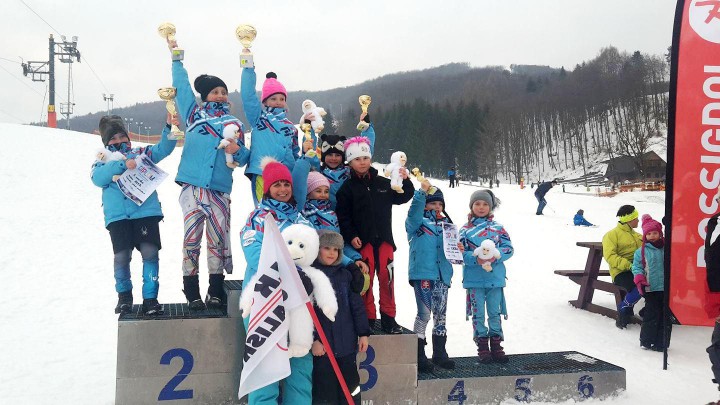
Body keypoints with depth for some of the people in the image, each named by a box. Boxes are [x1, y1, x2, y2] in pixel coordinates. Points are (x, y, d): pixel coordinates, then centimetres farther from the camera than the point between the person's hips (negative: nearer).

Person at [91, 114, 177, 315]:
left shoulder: (140, 153, 18)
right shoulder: (103, 160, 15)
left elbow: (163, 149, 6)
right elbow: (98, 178, -5)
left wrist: (169, 127, -9)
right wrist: (121, 164, -17)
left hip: (146, 211, 0)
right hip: (118, 216, 0)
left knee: (150, 252, -9)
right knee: (122, 256, -3)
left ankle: (150, 297, 1)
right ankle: (124, 295, 21)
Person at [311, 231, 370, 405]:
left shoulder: (345, 275, 8)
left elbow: (357, 306, 9)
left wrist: (363, 333, 5)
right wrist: (312, 339, -14)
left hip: (347, 344, 4)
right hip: (321, 345, -4)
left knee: (350, 385, 11)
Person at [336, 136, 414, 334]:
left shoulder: (383, 183, 11)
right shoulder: (348, 188, 0)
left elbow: (402, 197, 21)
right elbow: (343, 215, -5)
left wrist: (405, 182, 3)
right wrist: (351, 236, -15)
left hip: (384, 238, 3)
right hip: (362, 241, -3)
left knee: (387, 277, 2)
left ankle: (388, 318, 11)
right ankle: (368, 318, 11)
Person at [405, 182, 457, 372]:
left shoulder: (445, 223, 18)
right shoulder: (417, 222, 0)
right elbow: (414, 214, -23)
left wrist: (458, 249, 1)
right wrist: (422, 192, -34)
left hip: (442, 274, 6)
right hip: (422, 273, -6)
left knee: (440, 315, 13)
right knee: (424, 314, -5)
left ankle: (439, 352, 26)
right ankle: (419, 355, 7)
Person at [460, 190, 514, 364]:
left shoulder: (498, 228, 7)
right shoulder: (465, 230, 3)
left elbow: (509, 248, 2)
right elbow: (461, 252, -3)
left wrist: (495, 256, -16)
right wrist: (476, 259, -20)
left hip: (495, 278, 1)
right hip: (474, 279, -1)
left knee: (495, 312, 8)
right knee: (478, 313, 4)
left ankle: (496, 345, 20)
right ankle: (482, 346, 14)